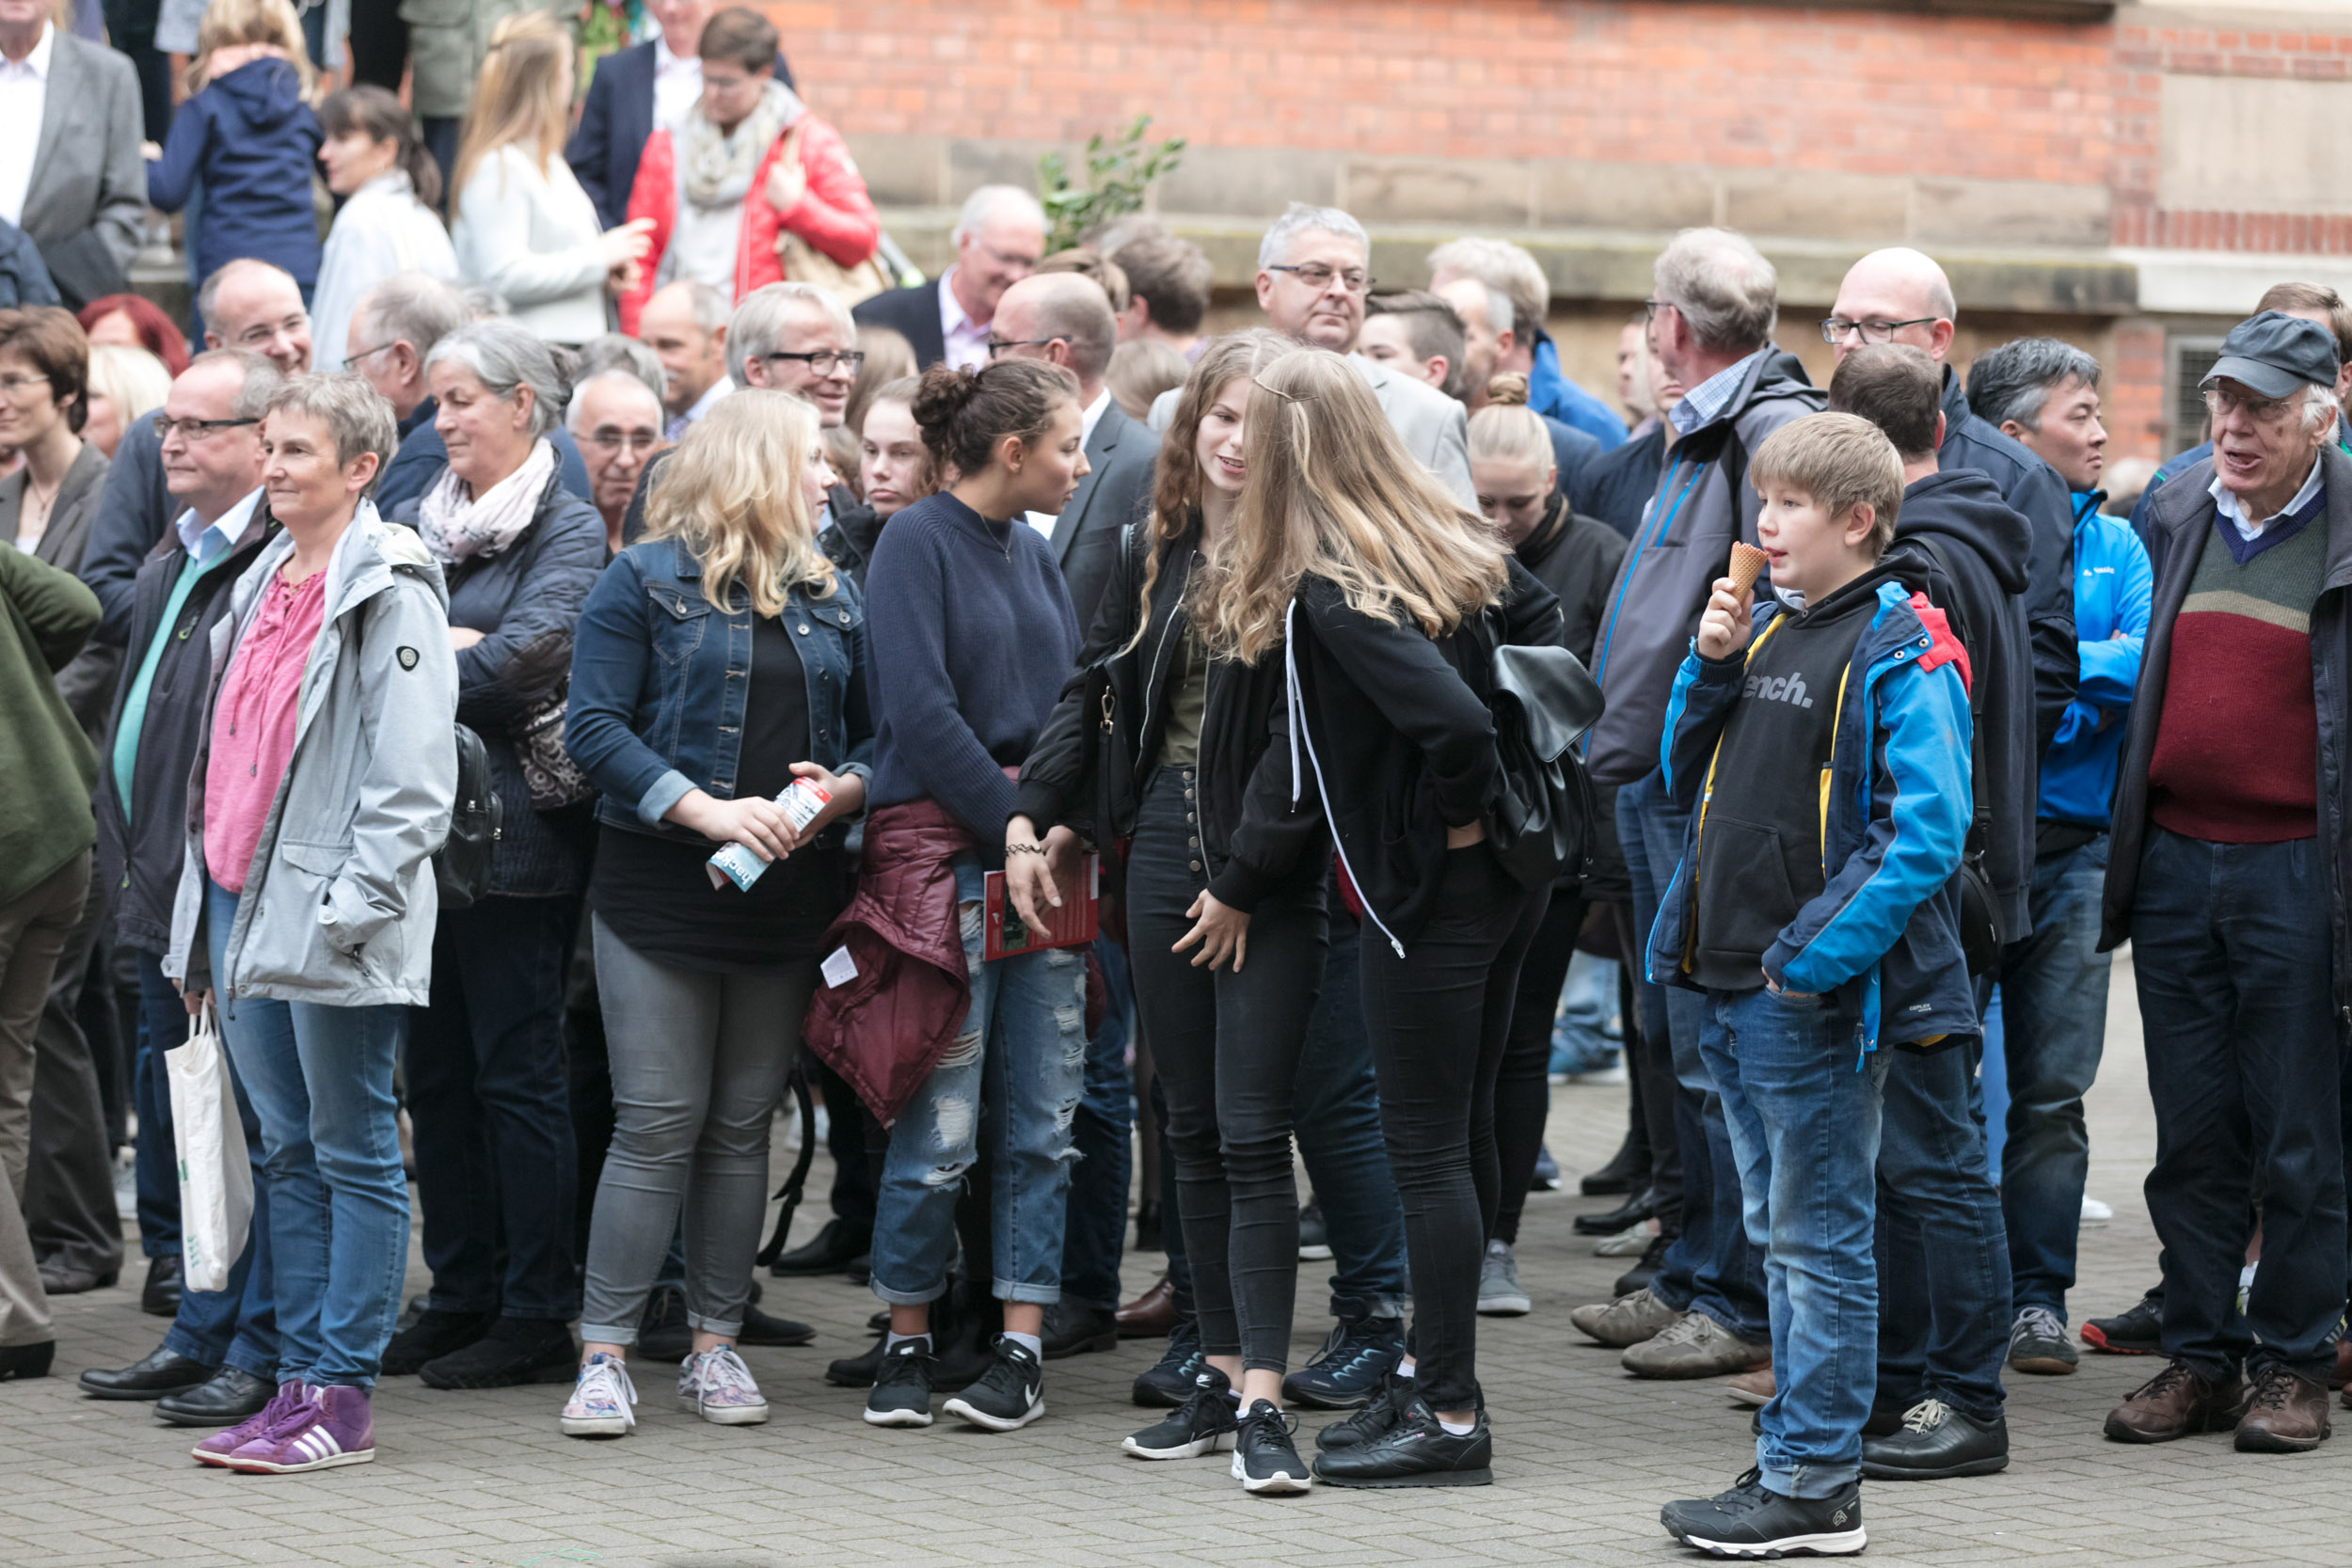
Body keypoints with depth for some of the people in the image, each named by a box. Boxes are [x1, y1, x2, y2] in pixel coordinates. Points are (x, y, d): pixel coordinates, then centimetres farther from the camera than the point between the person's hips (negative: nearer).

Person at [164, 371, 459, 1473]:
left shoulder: (389, 593, -9)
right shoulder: (261, 585, 16)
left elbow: (413, 781, -15)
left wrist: (348, 907, -20)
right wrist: (204, 909, 17)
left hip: (335, 920, -8)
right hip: (244, 905, 9)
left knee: (355, 1155, -2)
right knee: (289, 1155, 11)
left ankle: (342, 1396, 0)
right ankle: (300, 1377, 15)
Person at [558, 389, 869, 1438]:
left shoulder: (833, 600, 15)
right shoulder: (647, 583, -1)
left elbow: (877, 732, 16)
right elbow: (595, 727, -10)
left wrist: (840, 790, -7)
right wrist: (708, 810, -19)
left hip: (787, 900, 5)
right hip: (660, 888, -5)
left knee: (742, 1128, 8)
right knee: (657, 1126, -7)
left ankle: (716, 1347, 15)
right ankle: (604, 1356, -3)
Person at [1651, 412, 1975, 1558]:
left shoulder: (1901, 649, -12)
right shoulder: (1766, 626, 13)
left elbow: (1925, 830, -19)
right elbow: (1689, 776, 19)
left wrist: (1818, 956, -23)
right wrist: (1710, 666, 3)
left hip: (1818, 997, -8)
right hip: (1733, 986, 8)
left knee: (1819, 1242, -3)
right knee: (1781, 1236, 15)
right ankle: (1794, 1458, 22)